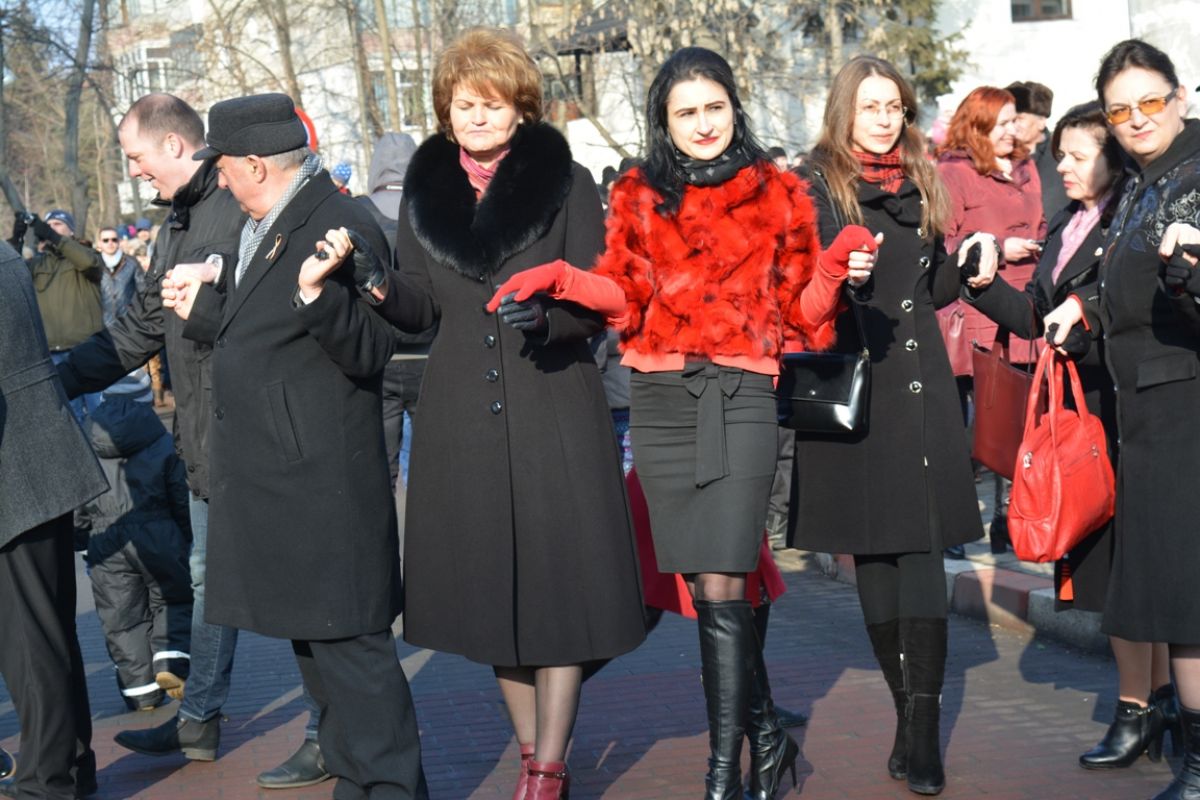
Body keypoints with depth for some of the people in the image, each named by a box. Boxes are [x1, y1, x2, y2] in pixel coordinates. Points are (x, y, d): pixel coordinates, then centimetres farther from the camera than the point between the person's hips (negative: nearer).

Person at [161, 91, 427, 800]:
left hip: (323, 487, -10)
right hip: (272, 480, 11)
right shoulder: (264, 227, 14)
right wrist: (200, 307, 28)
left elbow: (369, 351, -22)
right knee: (315, 643, 17)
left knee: (350, 647, -7)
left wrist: (319, 293, -37)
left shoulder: (343, 229, -16)